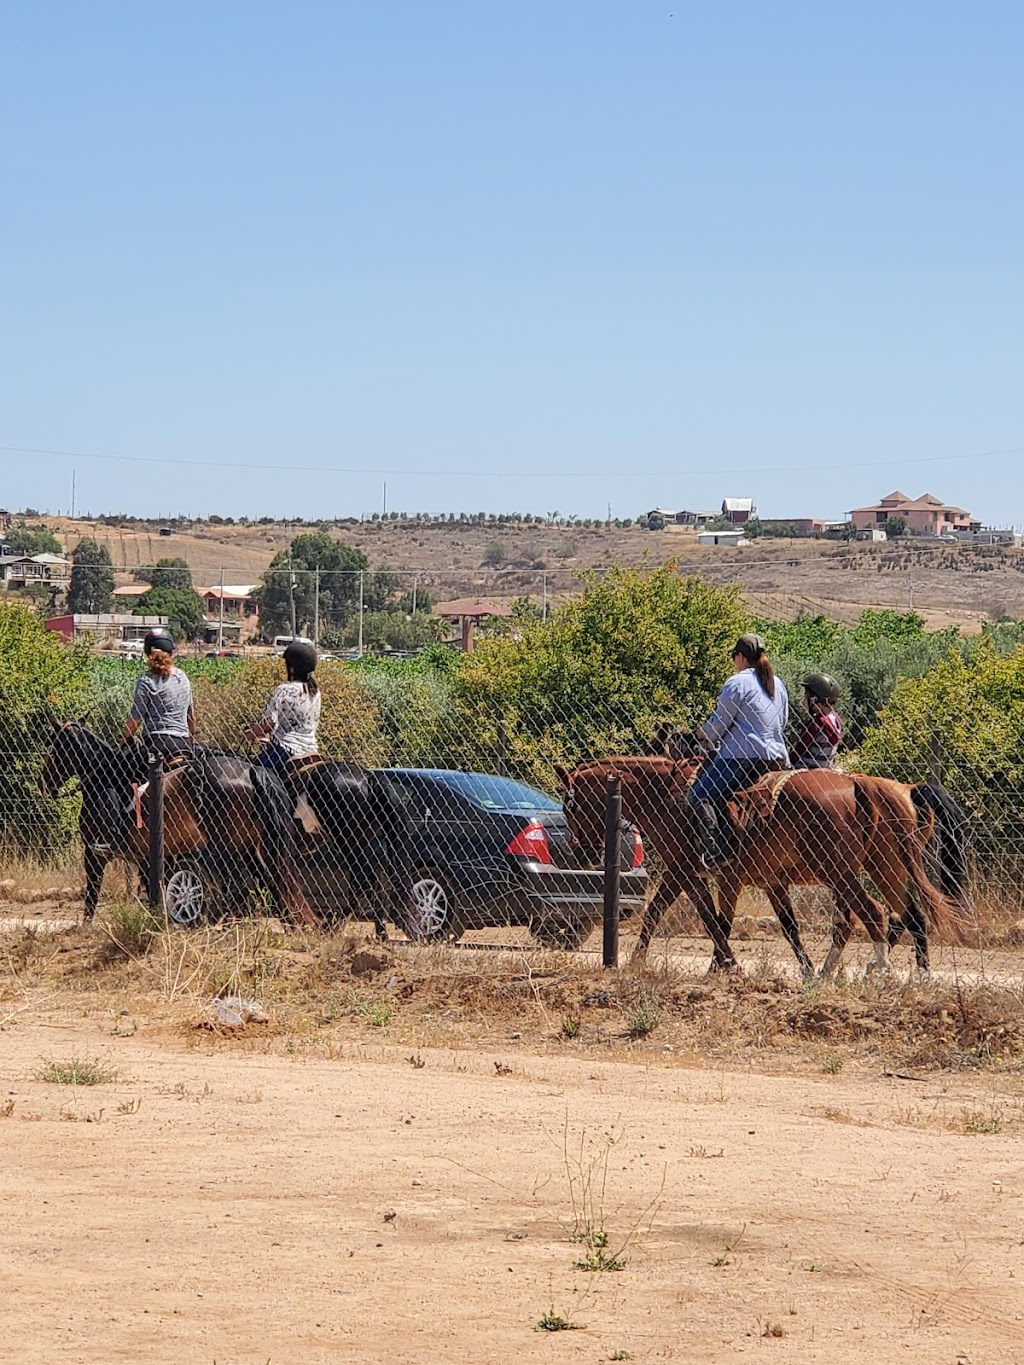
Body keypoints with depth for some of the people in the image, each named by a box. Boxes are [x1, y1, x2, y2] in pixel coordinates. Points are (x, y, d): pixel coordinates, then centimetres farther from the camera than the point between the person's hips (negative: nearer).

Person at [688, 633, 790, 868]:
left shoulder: (737, 683, -6)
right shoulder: (778, 685, 18)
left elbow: (720, 723, -6)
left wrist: (703, 734, 13)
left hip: (744, 757, -9)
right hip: (778, 758, 9)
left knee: (699, 796, -9)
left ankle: (718, 850, -23)